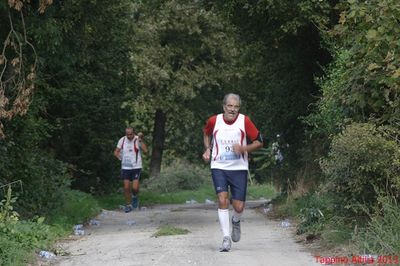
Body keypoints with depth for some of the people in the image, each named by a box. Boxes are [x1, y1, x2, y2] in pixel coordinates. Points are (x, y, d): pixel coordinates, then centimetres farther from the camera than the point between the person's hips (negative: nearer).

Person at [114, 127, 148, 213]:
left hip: (136, 167, -3)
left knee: (135, 188, -10)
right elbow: (116, 152, 11)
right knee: (126, 187, 1)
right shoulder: (122, 140, 0)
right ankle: (128, 205, 16)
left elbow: (145, 150, -23)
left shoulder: (138, 140, -10)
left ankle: (134, 197, 23)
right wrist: (121, 158, -4)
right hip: (125, 168, 3)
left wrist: (141, 139, -28)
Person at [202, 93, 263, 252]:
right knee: (222, 200, -16)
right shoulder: (214, 121, -2)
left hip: (239, 168, 0)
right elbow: (206, 133, 22)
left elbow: (259, 142, -2)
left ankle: (235, 222, 34)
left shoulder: (244, 121, -7)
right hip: (219, 167, 0)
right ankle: (226, 238, -7)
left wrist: (243, 148, -17)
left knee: (238, 207, -3)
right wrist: (207, 149, 6)